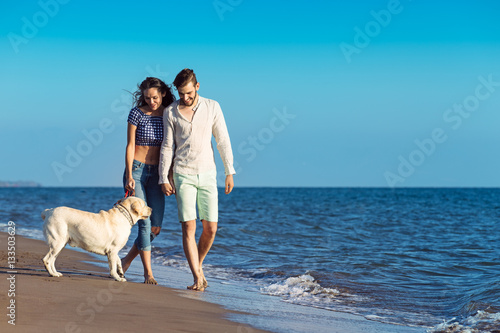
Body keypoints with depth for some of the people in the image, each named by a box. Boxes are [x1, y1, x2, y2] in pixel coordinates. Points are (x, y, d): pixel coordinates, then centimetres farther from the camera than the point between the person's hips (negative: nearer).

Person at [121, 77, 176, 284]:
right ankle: (148, 273, -4)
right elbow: (130, 146, -5)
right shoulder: (137, 113, -5)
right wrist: (129, 176, -11)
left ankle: (127, 260, 21)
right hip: (136, 170, -4)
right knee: (145, 224, -10)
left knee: (156, 228, 1)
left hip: (156, 173, 4)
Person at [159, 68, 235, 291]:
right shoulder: (170, 112, 1)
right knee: (188, 227, -10)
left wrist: (229, 173, 1)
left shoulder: (212, 107, 2)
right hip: (183, 175, -1)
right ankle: (197, 278, -7)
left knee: (210, 228, -1)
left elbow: (223, 141, 4)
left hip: (207, 174, 1)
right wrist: (164, 178, 0)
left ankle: (198, 265, 24)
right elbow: (167, 147, 5)